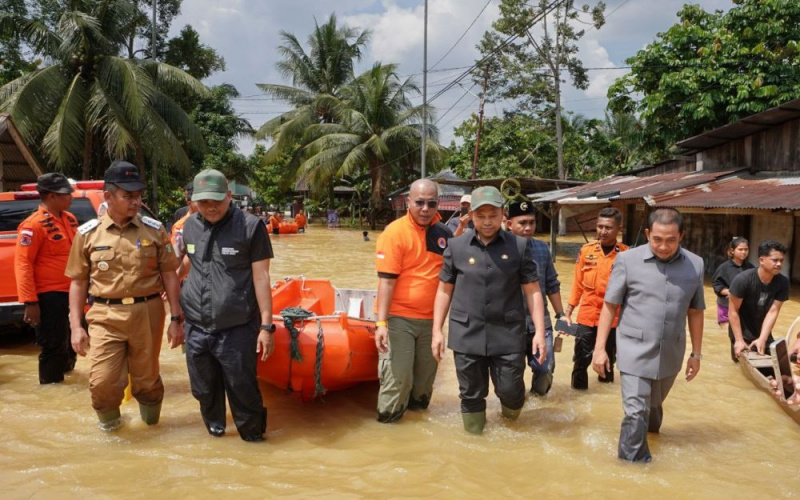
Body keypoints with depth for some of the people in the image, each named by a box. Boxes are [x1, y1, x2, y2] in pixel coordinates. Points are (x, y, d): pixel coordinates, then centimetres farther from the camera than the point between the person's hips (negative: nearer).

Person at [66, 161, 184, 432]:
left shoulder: (154, 230, 0)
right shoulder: (88, 233, 1)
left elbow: (170, 275, 2)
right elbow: (78, 282, 6)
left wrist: (176, 319, -1)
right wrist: (76, 326, 0)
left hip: (148, 314, 0)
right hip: (105, 317, 0)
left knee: (146, 379, 11)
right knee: (102, 381, -5)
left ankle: (150, 421, 41)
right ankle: (109, 419, 28)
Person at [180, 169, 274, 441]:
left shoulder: (250, 226, -8)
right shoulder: (190, 226, 6)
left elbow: (261, 277, -8)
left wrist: (266, 326, -9)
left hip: (237, 330, -5)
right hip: (196, 328, 5)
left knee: (243, 392, 2)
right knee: (204, 390, 18)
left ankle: (253, 437, 24)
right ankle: (215, 430, 41)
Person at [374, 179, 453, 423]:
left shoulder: (443, 233, 4)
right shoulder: (395, 232, -13)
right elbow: (386, 281, -17)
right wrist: (381, 323, -22)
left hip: (431, 318, 6)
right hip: (399, 319, -5)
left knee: (426, 374, 18)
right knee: (398, 376, -4)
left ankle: (418, 407, 39)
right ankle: (388, 419, 14)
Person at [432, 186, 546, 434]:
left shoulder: (519, 246, 1)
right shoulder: (456, 247, 3)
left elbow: (532, 291, 3)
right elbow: (444, 291, 8)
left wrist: (539, 332, -4)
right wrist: (437, 331, 4)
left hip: (508, 335, -1)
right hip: (467, 336, 1)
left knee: (510, 390, 2)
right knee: (471, 395, 10)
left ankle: (513, 404, 37)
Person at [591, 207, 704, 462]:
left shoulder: (695, 265, -1)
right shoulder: (628, 260, -10)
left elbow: (695, 312, 9)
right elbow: (610, 306, -4)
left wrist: (696, 353, 11)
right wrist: (600, 348, -6)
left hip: (670, 354, 4)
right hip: (635, 351, -3)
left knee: (654, 405, 24)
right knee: (636, 412, -5)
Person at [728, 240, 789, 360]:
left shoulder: (783, 282, -14)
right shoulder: (743, 279, -23)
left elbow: (773, 311, -16)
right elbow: (733, 311, -19)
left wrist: (762, 339, -25)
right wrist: (739, 340, -21)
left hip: (763, 331, 4)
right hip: (742, 332, -4)